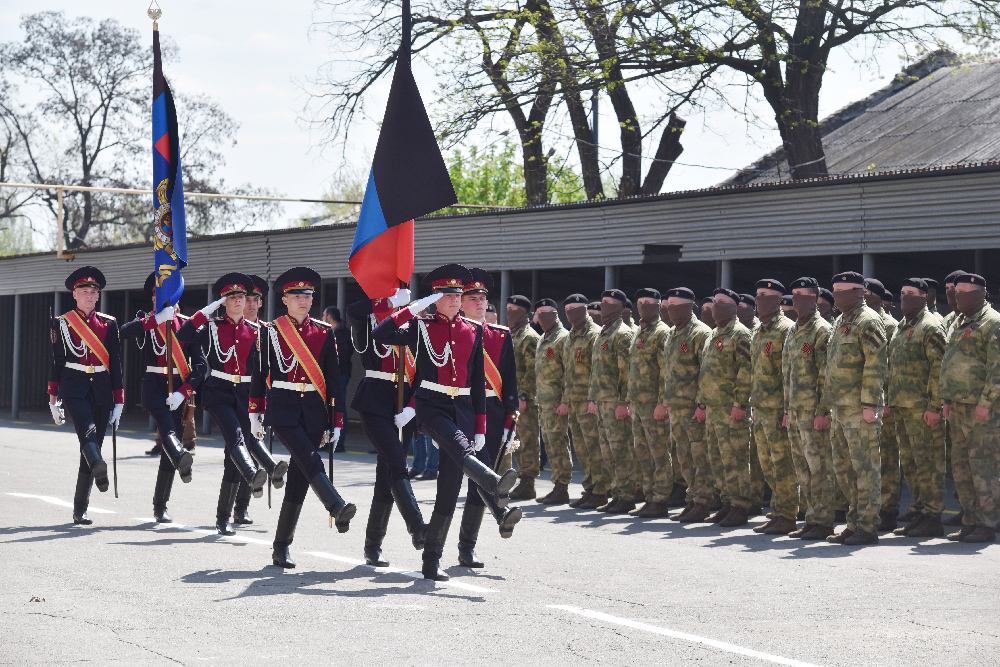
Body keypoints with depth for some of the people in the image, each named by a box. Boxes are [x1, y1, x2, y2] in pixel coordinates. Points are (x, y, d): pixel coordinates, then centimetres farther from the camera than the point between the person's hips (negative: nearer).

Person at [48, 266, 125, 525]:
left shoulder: (109, 324, 9)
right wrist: (54, 400, 3)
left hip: (101, 389, 3)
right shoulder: (62, 323, 4)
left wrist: (119, 401, 4)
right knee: (87, 429, -30)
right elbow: (56, 361, 6)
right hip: (74, 388, -3)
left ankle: (80, 509, 7)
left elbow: (116, 364, 8)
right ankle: (99, 467, -58)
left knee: (93, 443, 1)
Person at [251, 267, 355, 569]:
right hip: (283, 408, -3)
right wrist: (255, 415, 7)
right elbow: (259, 373, 7)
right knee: (310, 461, -26)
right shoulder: (270, 331, 2)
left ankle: (281, 548, 8)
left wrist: (336, 420, 4)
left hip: (314, 409, 3)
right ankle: (338, 509, -46)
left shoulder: (325, 333, 8)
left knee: (299, 478, 1)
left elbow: (333, 379, 8)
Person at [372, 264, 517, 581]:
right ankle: (494, 484, -63)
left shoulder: (473, 332, 11)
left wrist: (480, 427, 8)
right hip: (431, 405, -3)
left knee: (450, 487, -1)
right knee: (459, 448, -34)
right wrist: (413, 308, -13)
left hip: (463, 409, 3)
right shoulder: (421, 327, 2)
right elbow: (380, 336, -12)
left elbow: (478, 381, 13)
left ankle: (432, 561, 3)